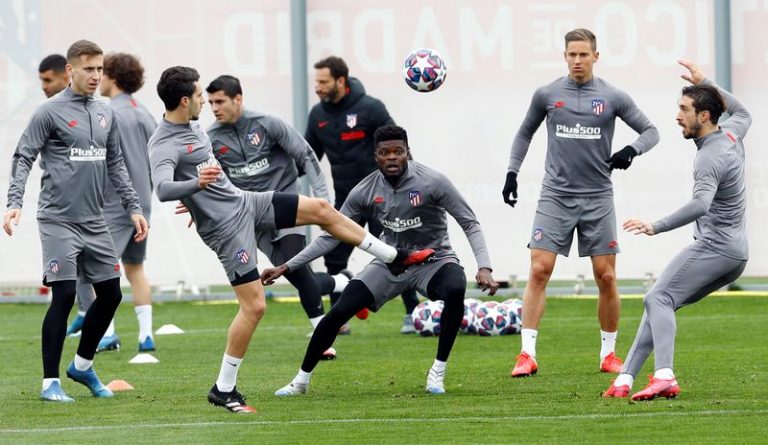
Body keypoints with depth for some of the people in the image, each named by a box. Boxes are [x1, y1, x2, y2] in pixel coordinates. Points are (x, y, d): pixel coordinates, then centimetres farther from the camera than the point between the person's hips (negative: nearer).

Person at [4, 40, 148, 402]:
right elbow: (23, 159, -7)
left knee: (110, 294, 7)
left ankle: (82, 365, 27)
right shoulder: (50, 112, -6)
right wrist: (14, 202, -20)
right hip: (58, 221, -6)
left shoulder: (106, 114, 12)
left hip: (95, 223, 6)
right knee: (64, 295, -11)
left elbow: (115, 165, 20)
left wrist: (133, 207, 15)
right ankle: (50, 382, -2)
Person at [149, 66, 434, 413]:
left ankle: (394, 257, 28)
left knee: (322, 209, 10)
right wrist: (196, 183, -59)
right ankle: (223, 389, 1)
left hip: (244, 202, 9)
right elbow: (163, 189, -41)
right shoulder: (163, 146, -23)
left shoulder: (192, 126, 6)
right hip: (227, 226, -9)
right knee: (254, 305, -11)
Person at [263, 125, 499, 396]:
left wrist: (484, 267, -27)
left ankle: (438, 372, -20)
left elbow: (470, 224, -13)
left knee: (455, 290, -37)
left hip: (433, 259, -3)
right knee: (338, 312, -13)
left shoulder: (432, 182, -19)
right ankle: (301, 380, 8)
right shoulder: (365, 192, -9)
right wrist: (286, 268, -3)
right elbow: (331, 236, 0)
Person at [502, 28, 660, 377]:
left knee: (606, 276, 0)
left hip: (597, 197, 0)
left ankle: (608, 354, 16)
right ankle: (527, 354, -9)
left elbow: (650, 131, 7)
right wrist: (512, 172, 9)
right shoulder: (547, 95, 4)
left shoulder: (612, 97, 1)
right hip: (556, 195, 0)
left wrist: (631, 150, -14)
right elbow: (525, 133, 19)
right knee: (539, 270, -11)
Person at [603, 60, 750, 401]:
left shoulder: (710, 158, -18)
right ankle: (625, 379, 6)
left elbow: (701, 204, -35)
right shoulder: (731, 133, 11)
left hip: (714, 246, -10)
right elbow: (742, 113, 37)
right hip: (735, 253, 10)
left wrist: (656, 227, -39)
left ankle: (664, 377, -39)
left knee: (659, 299, -20)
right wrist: (707, 84, 35)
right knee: (659, 303, 11)